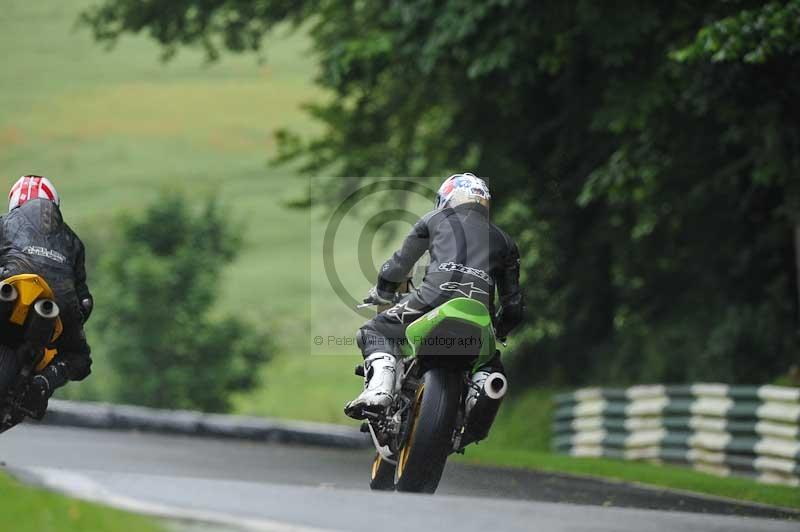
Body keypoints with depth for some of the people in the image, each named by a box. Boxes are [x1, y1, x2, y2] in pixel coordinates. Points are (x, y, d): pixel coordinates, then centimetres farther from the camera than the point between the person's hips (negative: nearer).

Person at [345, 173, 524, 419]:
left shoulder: (435, 219, 26)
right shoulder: (503, 239, 32)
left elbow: (399, 265, 31)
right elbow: (514, 304, 32)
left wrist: (379, 295, 49)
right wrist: (496, 331, 50)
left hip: (436, 294, -2)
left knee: (375, 332, 15)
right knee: (489, 361, 28)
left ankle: (379, 389, -13)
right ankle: (484, 383, -10)